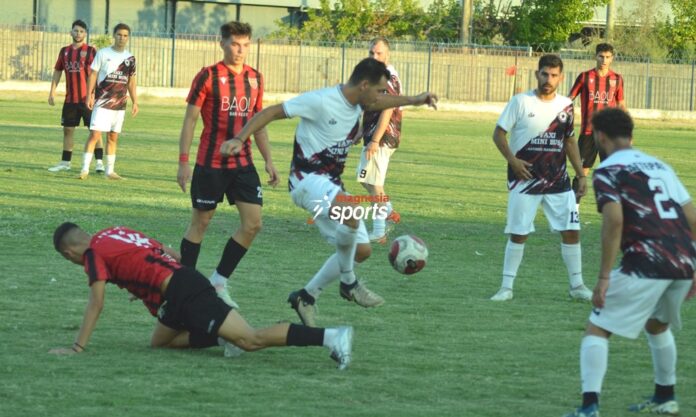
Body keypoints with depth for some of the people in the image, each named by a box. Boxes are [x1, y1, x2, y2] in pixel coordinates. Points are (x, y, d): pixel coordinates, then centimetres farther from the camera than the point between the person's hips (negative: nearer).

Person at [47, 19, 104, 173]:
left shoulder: (91, 51, -4)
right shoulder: (65, 51, 9)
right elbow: (57, 71, 15)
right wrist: (52, 91, 9)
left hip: (87, 98, -5)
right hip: (70, 98, 5)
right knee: (68, 130, 9)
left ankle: (99, 162, 0)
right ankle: (65, 162, 17)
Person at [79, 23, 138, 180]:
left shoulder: (130, 58, 9)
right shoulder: (103, 53, -2)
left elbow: (131, 82, 14)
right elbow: (93, 74, -1)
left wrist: (135, 102, 10)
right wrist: (89, 96, -8)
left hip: (120, 104, 4)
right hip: (102, 102, -4)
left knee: (113, 137, 9)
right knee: (95, 134, -11)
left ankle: (110, 171, 16)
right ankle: (85, 169, -10)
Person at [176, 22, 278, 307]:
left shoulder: (255, 78, 8)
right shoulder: (208, 77, -7)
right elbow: (190, 120, -6)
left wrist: (268, 160, 11)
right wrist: (183, 162, -11)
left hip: (243, 164, 5)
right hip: (210, 163, -5)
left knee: (252, 224, -3)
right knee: (200, 222, 4)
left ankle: (219, 282, 9)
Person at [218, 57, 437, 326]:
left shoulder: (357, 103, 7)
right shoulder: (321, 101, -19)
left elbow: (377, 103, 33)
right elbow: (271, 112, -15)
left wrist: (413, 100, 30)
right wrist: (239, 139, -23)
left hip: (330, 185, 10)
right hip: (307, 179, -10)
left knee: (362, 250, 7)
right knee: (352, 212, -36)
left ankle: (306, 296, 17)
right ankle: (349, 283, -16)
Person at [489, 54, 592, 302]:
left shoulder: (566, 105, 6)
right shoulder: (521, 102, -6)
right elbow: (498, 133, -2)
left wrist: (581, 174, 12)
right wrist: (512, 160, -16)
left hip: (558, 181, 3)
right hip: (524, 180, -3)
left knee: (571, 230, 1)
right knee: (519, 233, -2)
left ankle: (577, 285, 13)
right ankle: (507, 287, 6)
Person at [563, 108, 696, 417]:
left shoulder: (607, 171, 2)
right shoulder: (660, 166, 22)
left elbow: (614, 220, -13)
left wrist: (604, 277, -13)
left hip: (646, 264, -7)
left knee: (597, 330, 0)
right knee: (657, 325, 32)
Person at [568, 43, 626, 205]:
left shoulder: (617, 79, 5)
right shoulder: (585, 77, -1)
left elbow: (621, 105, 14)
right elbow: (569, 99, 4)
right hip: (588, 132, -2)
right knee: (582, 170, -1)